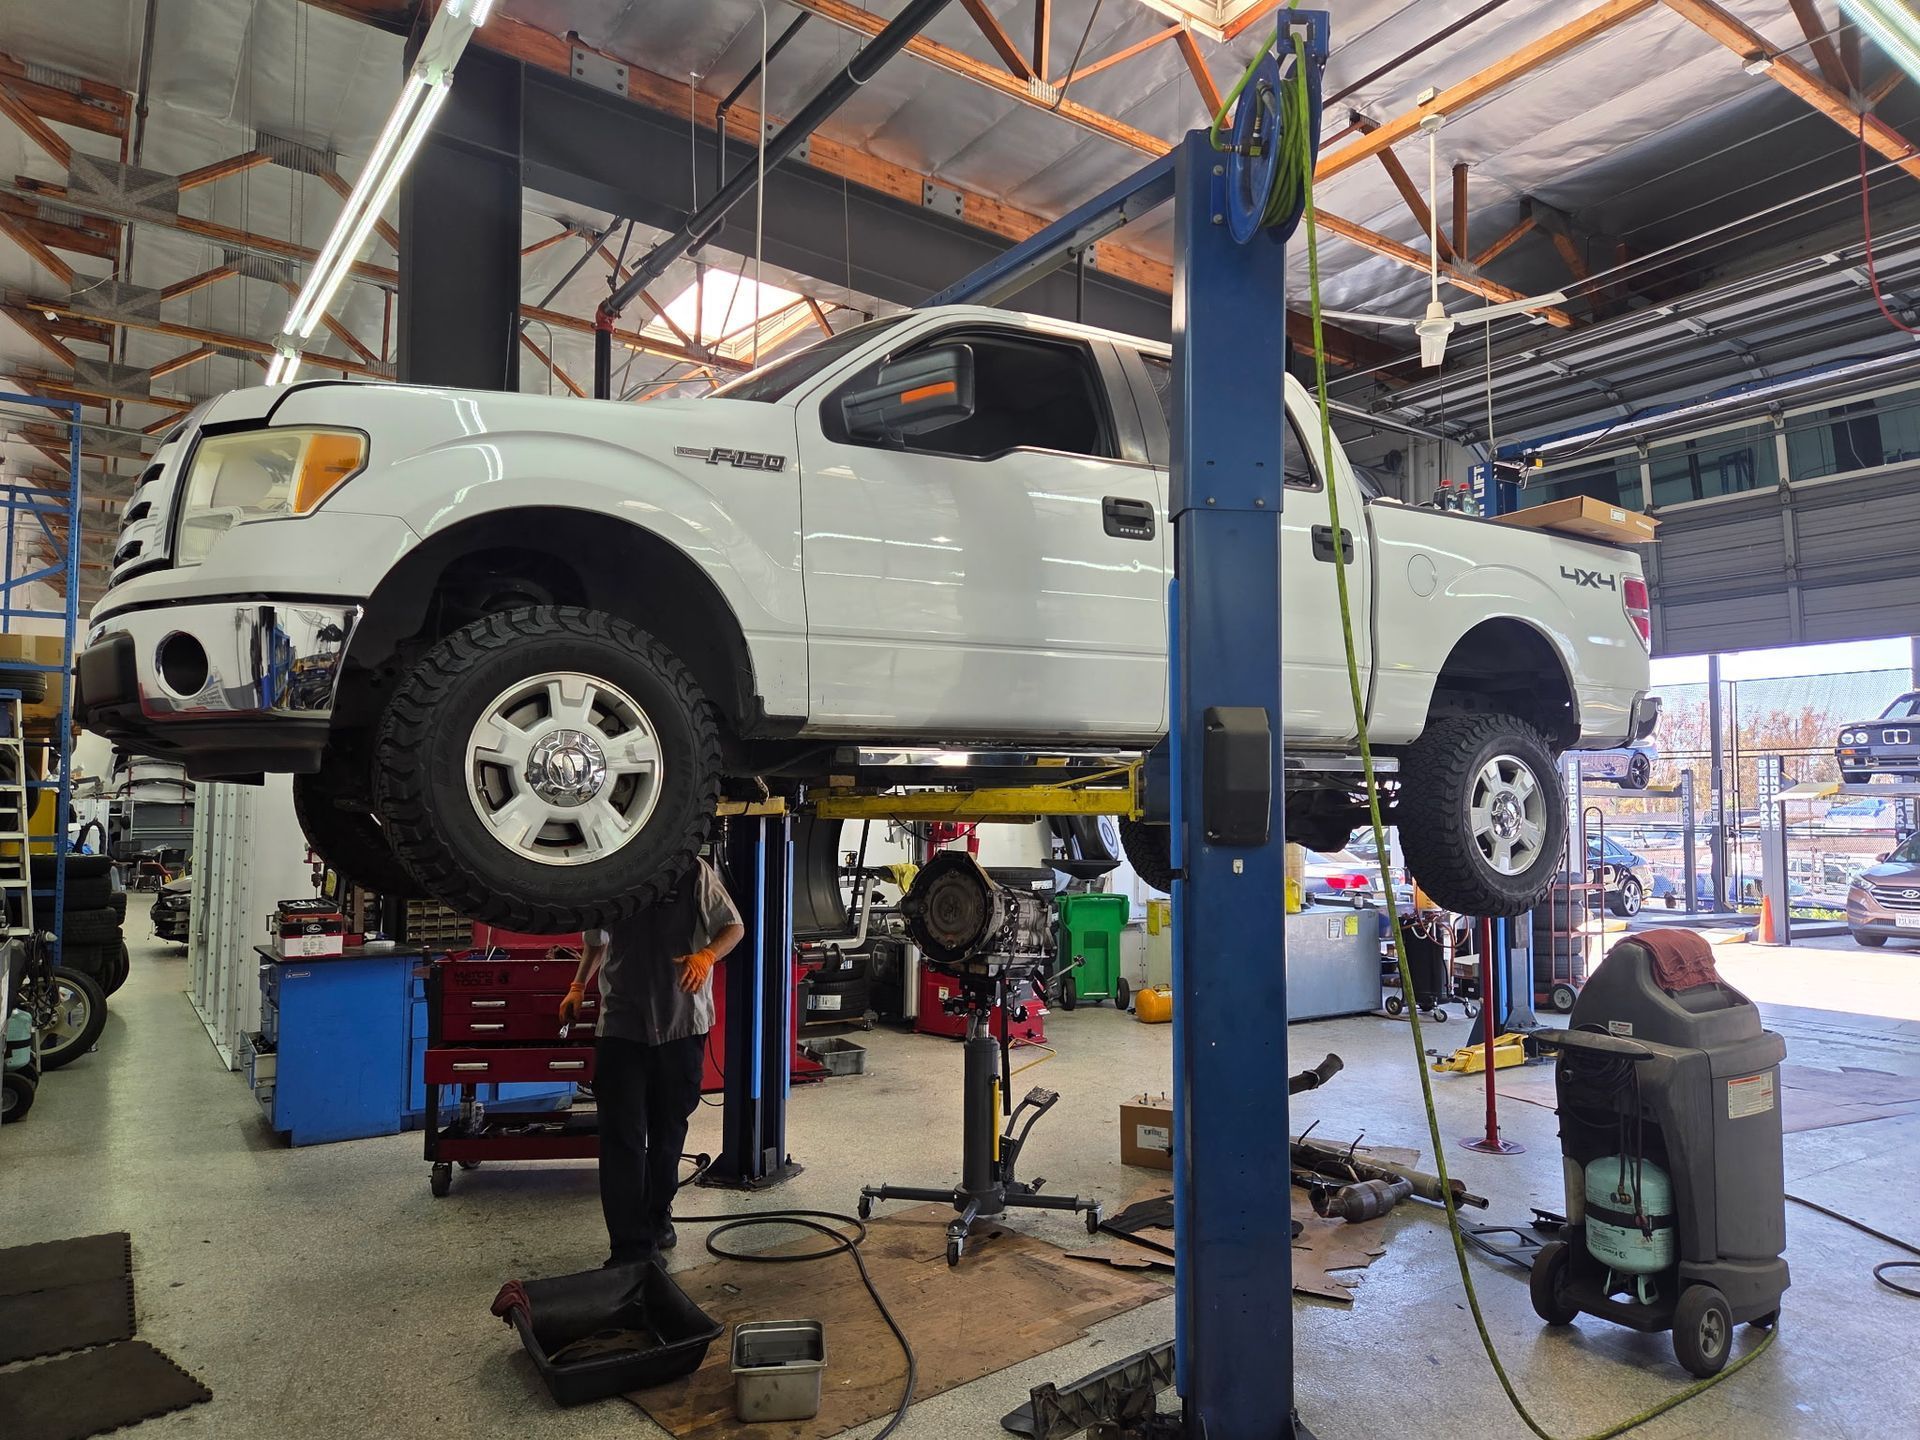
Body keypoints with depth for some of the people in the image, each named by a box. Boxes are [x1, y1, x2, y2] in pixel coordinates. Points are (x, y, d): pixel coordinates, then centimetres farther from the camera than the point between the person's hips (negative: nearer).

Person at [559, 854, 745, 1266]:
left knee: (669, 1130, 16)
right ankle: (631, 1246, 1)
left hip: (682, 1023, -1)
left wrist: (706, 955, -21)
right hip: (621, 1026, 1)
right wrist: (578, 987, 13)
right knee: (621, 1137, -6)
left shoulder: (694, 873, -7)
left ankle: (658, 1215, 37)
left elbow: (734, 927, -2)